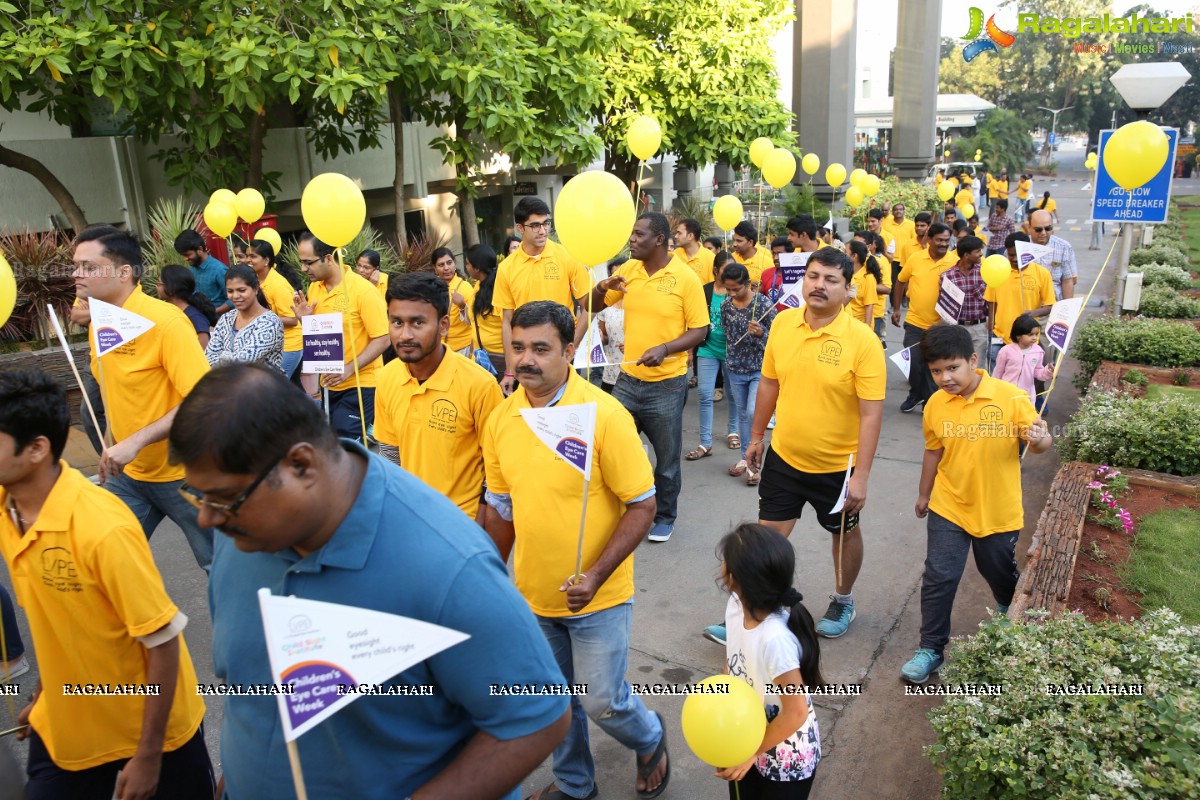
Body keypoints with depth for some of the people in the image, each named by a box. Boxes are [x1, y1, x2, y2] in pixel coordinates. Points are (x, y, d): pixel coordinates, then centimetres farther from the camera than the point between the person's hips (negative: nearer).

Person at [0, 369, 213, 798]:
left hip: (148, 729, -6)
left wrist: (148, 755, -16)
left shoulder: (104, 528, -30)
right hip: (61, 728, 6)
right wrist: (45, 695, 15)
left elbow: (163, 642, -23)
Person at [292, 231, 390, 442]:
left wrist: (348, 370, -25)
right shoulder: (314, 288, 4)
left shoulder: (362, 290, -15)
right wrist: (304, 319, -5)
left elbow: (382, 339, -17)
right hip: (326, 384, 6)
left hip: (359, 385, -6)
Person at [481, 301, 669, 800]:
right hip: (532, 593, 5)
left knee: (601, 701, 6)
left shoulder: (604, 415, -20)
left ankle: (650, 740, 40)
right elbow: (501, 507, 8)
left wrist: (595, 577, -24)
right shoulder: (501, 420, -5)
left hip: (597, 597, -4)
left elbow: (642, 506, -16)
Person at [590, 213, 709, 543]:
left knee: (666, 457, 10)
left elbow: (700, 330, -9)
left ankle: (665, 516, 30)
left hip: (667, 384, -4)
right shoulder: (628, 269, 2)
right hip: (628, 379, 4)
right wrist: (602, 287, -12)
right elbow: (596, 305, 11)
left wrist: (665, 348, -24)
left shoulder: (685, 278, -12)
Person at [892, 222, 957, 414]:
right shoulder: (915, 258, -3)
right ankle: (916, 394, 32)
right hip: (914, 322, 1)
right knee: (913, 362, 7)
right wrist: (896, 309, 10)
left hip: (940, 324, -1)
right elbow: (900, 282, 10)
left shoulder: (955, 261, -8)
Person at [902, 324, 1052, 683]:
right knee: (938, 577, -1)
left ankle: (1009, 611, 54)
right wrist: (924, 494, 17)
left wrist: (1039, 439, -35)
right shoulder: (936, 405, -7)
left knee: (1000, 573, 20)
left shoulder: (1010, 397, -17)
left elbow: (1041, 442, -10)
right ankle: (931, 648, 14)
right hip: (948, 507, 1)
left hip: (998, 511, -1)